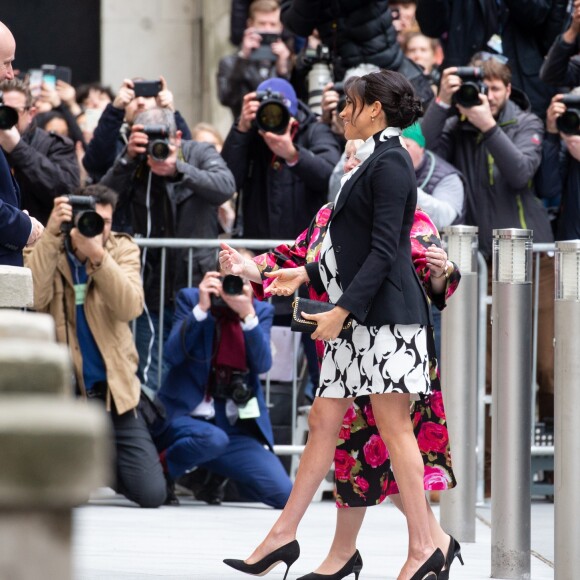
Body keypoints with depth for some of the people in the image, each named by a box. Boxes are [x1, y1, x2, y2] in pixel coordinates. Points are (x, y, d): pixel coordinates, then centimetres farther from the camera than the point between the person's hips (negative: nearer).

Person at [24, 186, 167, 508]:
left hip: (114, 389, 2)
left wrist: (97, 255, -29)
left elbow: (130, 307, -16)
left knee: (152, 493, -2)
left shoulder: (123, 250, 2)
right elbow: (33, 300, -23)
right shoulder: (48, 249, -3)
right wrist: (50, 235, -28)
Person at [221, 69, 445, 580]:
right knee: (324, 422, 10)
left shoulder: (391, 162, -11)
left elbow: (383, 250, -18)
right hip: (358, 316, 10)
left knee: (394, 427, -9)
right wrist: (307, 274, 21)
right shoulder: (377, 163, 19)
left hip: (385, 313, -10)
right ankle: (284, 535, 13)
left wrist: (342, 310, -21)